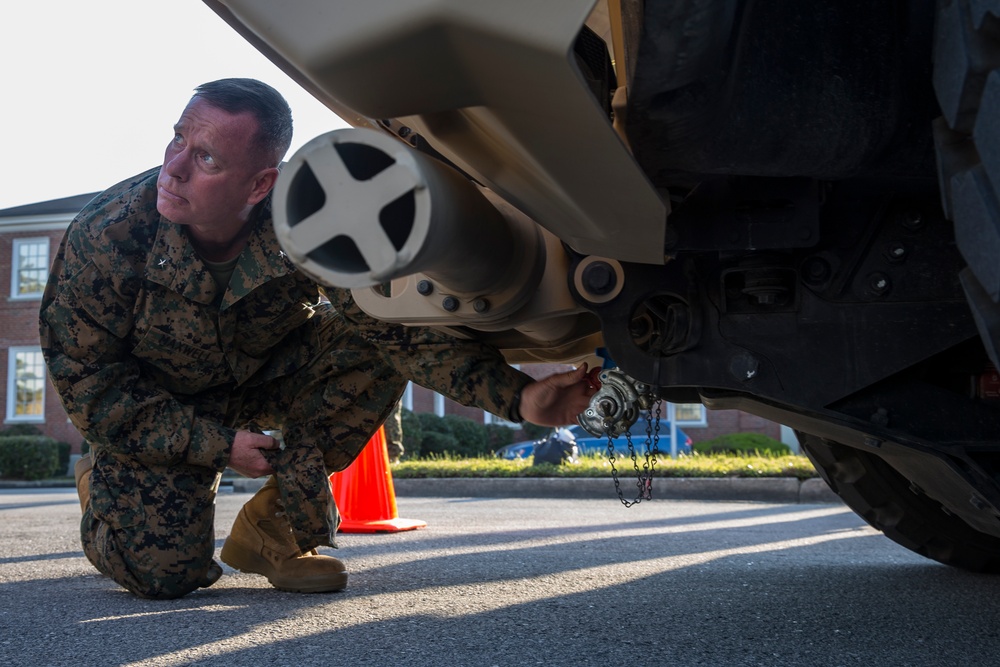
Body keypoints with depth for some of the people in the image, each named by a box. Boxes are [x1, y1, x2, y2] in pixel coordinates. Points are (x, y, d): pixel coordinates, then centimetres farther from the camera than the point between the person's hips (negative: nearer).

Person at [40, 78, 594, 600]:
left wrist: (516, 395, -46)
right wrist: (214, 444, -23)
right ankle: (100, 481, 21)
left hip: (264, 377, 2)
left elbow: (396, 318, -32)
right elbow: (85, 377, -19)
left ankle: (273, 528, -10)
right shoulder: (106, 234, -29)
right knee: (165, 573, -17)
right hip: (152, 407, -1)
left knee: (369, 352, -25)